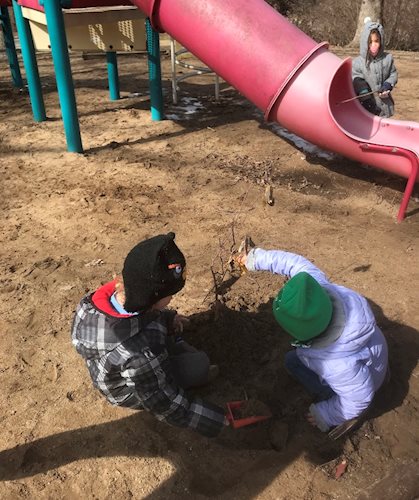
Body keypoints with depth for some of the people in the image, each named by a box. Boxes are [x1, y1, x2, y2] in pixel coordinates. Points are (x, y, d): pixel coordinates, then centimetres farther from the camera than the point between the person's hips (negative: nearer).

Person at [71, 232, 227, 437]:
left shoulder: (117, 291, -28)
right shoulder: (138, 354, -47)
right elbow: (165, 404, -29)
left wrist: (168, 316, -8)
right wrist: (216, 418, -18)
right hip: (134, 391, -6)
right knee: (199, 364, -4)